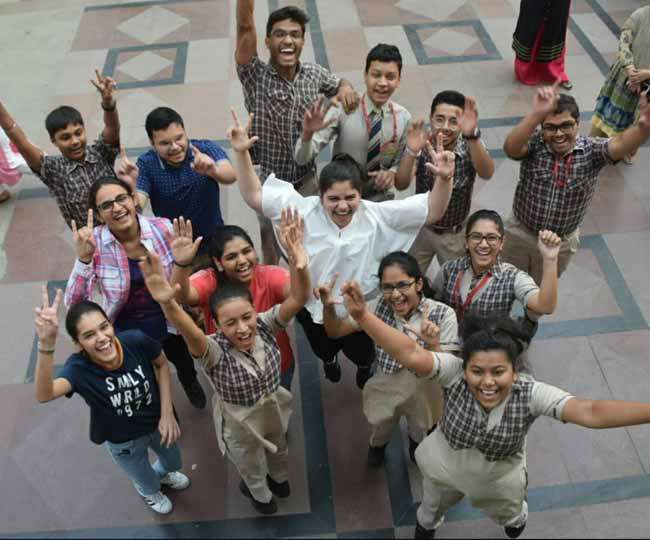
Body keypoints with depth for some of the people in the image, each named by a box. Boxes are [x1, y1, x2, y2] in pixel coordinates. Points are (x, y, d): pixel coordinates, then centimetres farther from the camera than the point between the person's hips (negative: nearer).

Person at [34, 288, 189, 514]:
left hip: (157, 423, 1)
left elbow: (162, 365, -11)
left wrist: (167, 413, -15)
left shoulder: (136, 341, -33)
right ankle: (150, 492, 67)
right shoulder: (79, 368, -36)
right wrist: (46, 344, -74)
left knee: (173, 463, 32)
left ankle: (162, 473, 70)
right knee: (147, 483, 29)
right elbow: (44, 395, -58)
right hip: (122, 441, -1)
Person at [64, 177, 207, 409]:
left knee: (186, 367, 29)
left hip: (169, 325, 1)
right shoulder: (94, 243, -22)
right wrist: (83, 258, -38)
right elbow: (75, 303, -28)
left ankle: (189, 382, 66)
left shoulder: (162, 228, -20)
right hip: (125, 333, -1)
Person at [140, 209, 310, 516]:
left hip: (275, 412, 3)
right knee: (252, 469, 29)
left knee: (279, 449, 35)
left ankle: (280, 479, 70)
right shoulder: (215, 352, -37)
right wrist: (168, 303, -83)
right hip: (240, 426, -3)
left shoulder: (265, 327, -28)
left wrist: (299, 265, -66)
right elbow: (190, 333, -60)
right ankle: (260, 494, 64)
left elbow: (298, 299, -44)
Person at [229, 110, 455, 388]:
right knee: (324, 350, 31)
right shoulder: (305, 211, -20)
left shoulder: (378, 216, -19)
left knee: (362, 355, 29)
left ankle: (365, 365, 69)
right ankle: (329, 358, 71)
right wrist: (241, 153, -33)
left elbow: (432, 211, -21)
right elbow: (254, 197, -20)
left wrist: (444, 178, -40)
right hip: (314, 309, 0)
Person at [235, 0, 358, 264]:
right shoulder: (255, 76, -18)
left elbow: (338, 83, 14)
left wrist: (346, 87, -10)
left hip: (308, 178, 2)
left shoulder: (314, 74, -7)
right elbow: (245, 26, -32)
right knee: (271, 246, 16)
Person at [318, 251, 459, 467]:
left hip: (424, 396, 0)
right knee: (380, 432, 27)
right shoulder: (380, 306, -21)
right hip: (384, 392, 1)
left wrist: (434, 344, -46)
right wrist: (328, 306, -33)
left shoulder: (443, 314, -28)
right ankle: (377, 443, 63)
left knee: (420, 434, 30)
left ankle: (416, 440, 65)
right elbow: (335, 331, -12)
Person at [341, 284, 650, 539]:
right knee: (431, 510, 34)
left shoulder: (530, 394, -37)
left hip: (499, 482, 0)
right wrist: (362, 316, -70)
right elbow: (411, 355, -54)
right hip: (444, 470, 0)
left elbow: (589, 412, -47)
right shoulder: (454, 373, -38)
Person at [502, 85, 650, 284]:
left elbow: (621, 145, -40)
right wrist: (536, 114, -62)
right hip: (520, 233, -1)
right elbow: (510, 148, -44)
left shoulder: (592, 150, -20)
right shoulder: (534, 143, -22)